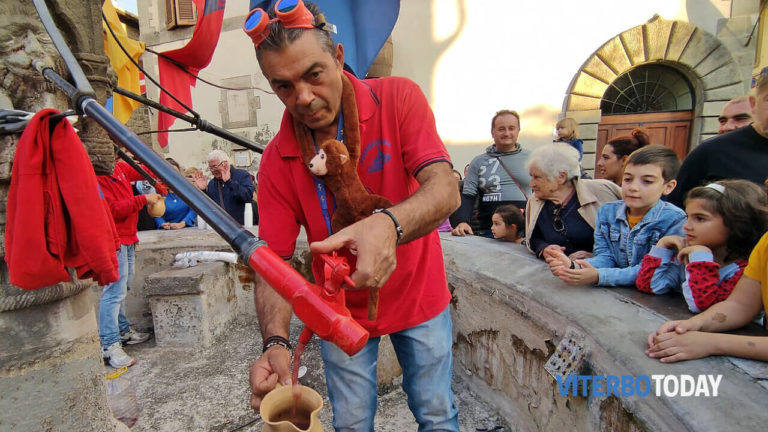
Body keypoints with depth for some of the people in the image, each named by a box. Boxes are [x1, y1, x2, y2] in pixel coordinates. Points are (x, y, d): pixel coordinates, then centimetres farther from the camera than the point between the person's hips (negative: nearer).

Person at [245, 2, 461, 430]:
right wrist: (276, 342, -31)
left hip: (418, 296, 0)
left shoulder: (399, 98, -16)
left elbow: (445, 191, -28)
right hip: (341, 313, 2)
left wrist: (388, 225, -49)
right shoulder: (277, 160, -13)